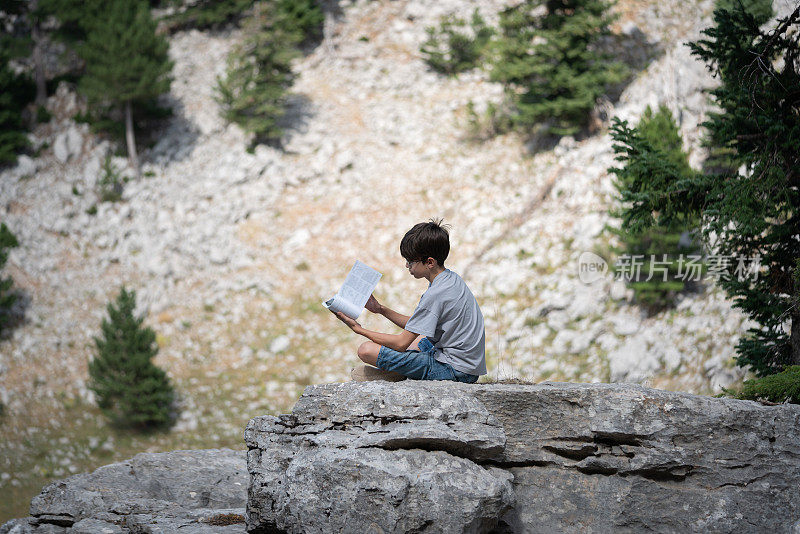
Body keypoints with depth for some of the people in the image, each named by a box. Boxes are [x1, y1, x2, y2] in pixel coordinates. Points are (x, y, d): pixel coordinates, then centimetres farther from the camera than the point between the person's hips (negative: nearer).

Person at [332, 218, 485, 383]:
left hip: (455, 372, -10)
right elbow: (416, 326, 18)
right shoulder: (452, 278, 9)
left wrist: (359, 330, -6)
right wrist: (381, 310, 13)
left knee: (367, 350, -16)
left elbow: (402, 343, -16)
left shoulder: (436, 294, -21)